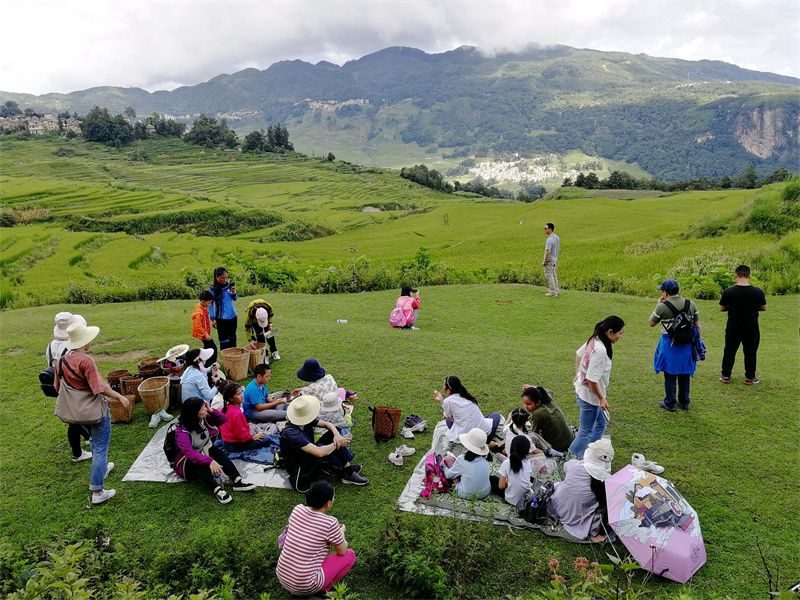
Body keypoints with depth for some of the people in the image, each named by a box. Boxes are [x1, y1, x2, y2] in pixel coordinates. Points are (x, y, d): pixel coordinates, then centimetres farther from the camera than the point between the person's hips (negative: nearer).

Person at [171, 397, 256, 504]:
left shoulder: (204, 419, -9)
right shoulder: (182, 431, -29)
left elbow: (223, 419, -1)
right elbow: (189, 453, -41)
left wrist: (211, 410, -19)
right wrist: (209, 461, -52)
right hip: (187, 462, -6)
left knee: (218, 453, -24)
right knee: (200, 463, -38)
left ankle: (238, 481, -35)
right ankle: (217, 490, -49)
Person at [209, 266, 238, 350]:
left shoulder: (229, 285, 1)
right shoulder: (213, 289, -12)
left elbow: (235, 299, 11)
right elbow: (211, 304, -9)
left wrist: (234, 293, -10)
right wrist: (213, 318, -13)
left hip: (232, 316, 5)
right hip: (221, 318, -5)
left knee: (233, 338, 17)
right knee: (224, 340, 1)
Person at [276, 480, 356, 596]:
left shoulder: (297, 509, -4)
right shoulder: (330, 523, -18)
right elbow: (342, 551, -1)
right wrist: (341, 531, 17)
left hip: (282, 578, 5)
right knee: (350, 555, 9)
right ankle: (321, 589, 6)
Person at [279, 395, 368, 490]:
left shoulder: (306, 421, -9)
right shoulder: (290, 433, -33)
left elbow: (327, 424, 1)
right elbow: (319, 452, -40)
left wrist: (337, 436, -21)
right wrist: (337, 443, -24)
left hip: (309, 459, 9)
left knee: (333, 432, -2)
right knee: (321, 450, -33)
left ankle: (348, 467, -10)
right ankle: (347, 474, -11)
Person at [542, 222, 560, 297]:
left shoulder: (549, 240, -25)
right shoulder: (557, 237, 5)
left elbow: (548, 252, -27)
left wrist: (544, 261, -18)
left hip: (549, 260, -9)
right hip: (554, 258, 9)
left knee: (549, 275, -2)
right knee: (553, 275, 18)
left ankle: (553, 292, 0)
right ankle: (555, 290, 25)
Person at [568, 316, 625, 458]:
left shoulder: (594, 340, -3)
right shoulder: (600, 350, -31)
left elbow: (579, 354, 15)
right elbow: (592, 379, -30)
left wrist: (578, 374, 25)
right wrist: (602, 398, -17)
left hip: (583, 390, 9)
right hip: (589, 396, -9)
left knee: (601, 424, 24)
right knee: (586, 432, 6)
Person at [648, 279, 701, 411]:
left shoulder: (662, 307, -14)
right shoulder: (691, 304, 0)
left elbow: (651, 323, -1)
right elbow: (697, 325, 6)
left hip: (669, 345, -4)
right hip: (687, 344, 4)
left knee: (670, 374, 9)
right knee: (685, 374, 17)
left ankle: (670, 403, 17)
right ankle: (684, 402, 28)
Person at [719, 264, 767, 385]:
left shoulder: (728, 292, -14)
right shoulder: (758, 292, -11)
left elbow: (722, 308, -4)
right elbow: (764, 308, 1)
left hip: (733, 328, 0)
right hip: (752, 328, 0)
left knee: (730, 351, 14)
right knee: (750, 352, 13)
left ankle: (725, 376, 21)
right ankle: (750, 377, 20)